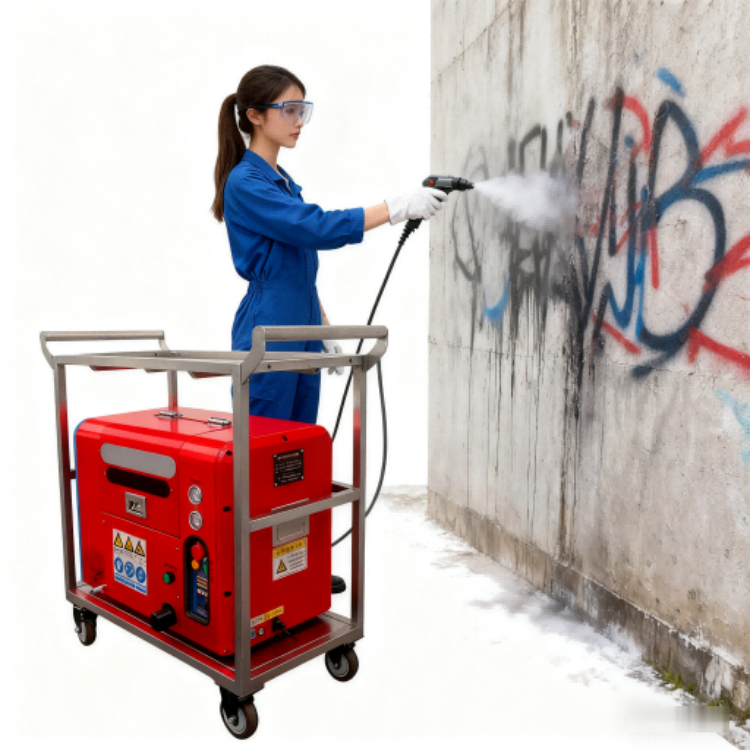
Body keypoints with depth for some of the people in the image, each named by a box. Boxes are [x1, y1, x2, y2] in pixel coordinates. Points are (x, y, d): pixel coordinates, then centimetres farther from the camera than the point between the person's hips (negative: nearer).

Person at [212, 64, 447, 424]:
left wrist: (323, 331, 18)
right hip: (266, 340, -8)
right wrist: (399, 207, -25)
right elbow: (318, 227, -24)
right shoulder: (244, 183, -11)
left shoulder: (284, 181, 16)